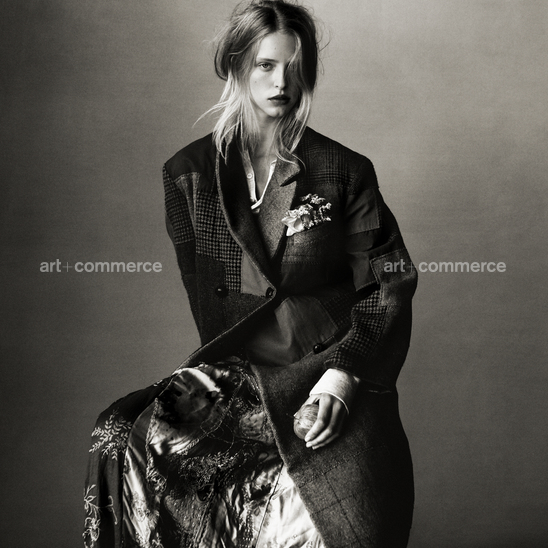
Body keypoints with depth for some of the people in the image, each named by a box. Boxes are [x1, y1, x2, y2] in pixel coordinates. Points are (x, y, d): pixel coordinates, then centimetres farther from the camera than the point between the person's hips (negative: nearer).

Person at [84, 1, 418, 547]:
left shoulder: (346, 171, 3)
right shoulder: (188, 174, 8)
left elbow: (389, 285, 2)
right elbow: (204, 295, 11)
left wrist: (343, 374, -12)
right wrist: (222, 367, -4)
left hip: (331, 365, -1)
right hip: (235, 369, 2)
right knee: (127, 447, -23)